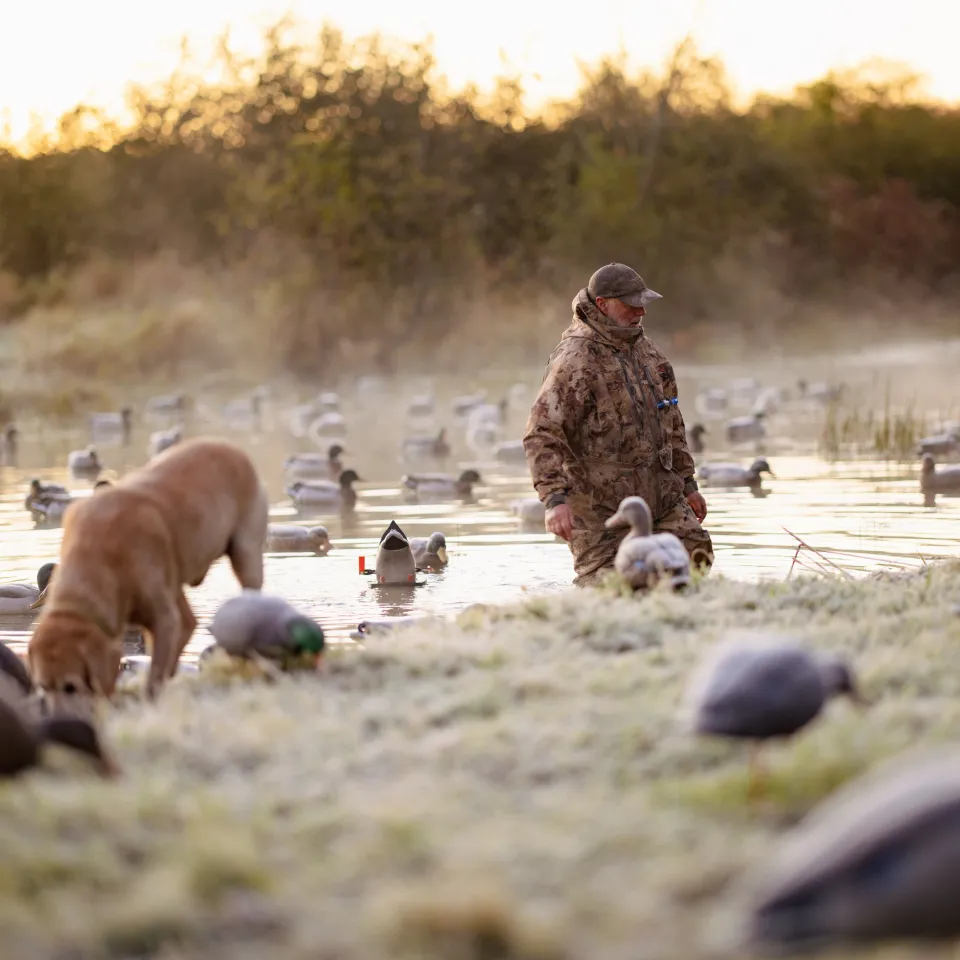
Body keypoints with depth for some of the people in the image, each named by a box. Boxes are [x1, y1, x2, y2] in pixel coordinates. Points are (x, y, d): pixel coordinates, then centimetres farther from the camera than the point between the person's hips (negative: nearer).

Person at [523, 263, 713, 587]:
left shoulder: (644, 347, 12)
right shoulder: (575, 359, -16)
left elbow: (670, 421, 23)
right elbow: (541, 435, -23)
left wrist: (687, 482, 23)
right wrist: (555, 497, -33)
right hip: (600, 506, -7)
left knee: (696, 559, 2)